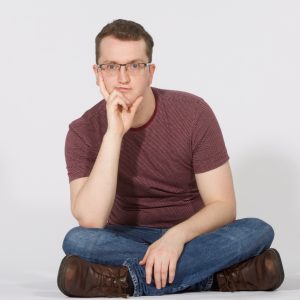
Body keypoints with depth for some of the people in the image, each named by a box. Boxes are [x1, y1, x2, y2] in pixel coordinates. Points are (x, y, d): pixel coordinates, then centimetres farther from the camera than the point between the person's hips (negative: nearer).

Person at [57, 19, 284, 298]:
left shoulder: (193, 113, -12)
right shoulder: (83, 132, -12)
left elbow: (223, 205, -11)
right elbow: (90, 220, -27)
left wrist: (177, 236, -31)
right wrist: (114, 134, -31)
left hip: (189, 237, 0)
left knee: (258, 232, -28)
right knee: (76, 240, -32)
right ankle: (208, 273, -26)